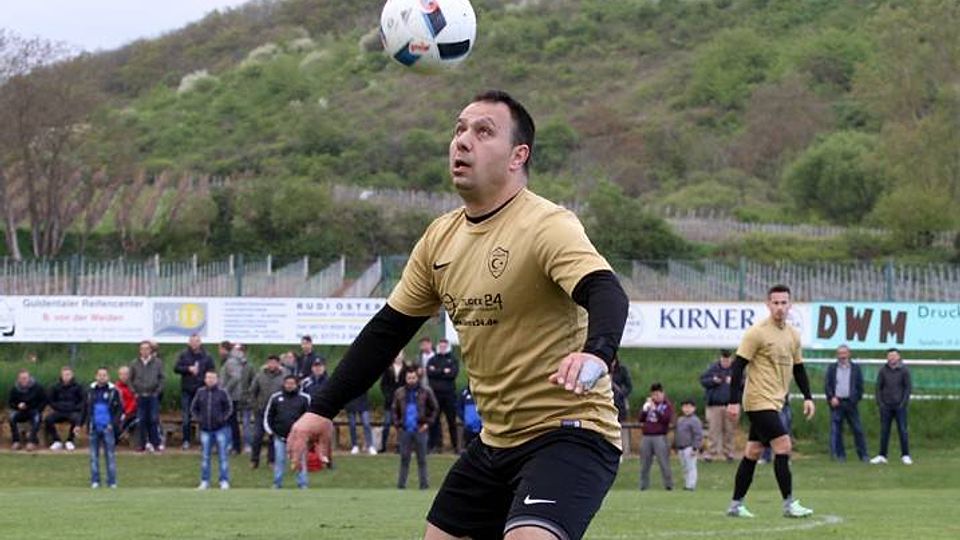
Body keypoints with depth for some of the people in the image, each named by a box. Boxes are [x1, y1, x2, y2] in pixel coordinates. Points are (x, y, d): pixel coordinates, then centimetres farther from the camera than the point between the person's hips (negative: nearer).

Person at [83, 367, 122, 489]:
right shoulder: (91, 391, 9)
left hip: (108, 428, -3)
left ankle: (112, 482, 4)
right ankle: (95, 481, 9)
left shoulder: (113, 391, 0)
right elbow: (85, 409, 15)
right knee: (94, 455, 4)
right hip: (94, 428, 3)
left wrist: (113, 424, -11)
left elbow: (119, 409, -1)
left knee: (110, 455, 0)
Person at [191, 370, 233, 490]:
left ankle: (224, 481, 4)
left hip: (221, 429, -3)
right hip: (205, 429, 3)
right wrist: (198, 418, 1)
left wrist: (223, 419, -9)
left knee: (223, 456, -1)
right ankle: (205, 482, 13)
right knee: (205, 456, 6)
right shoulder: (200, 393, 6)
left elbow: (229, 408, 3)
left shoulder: (222, 393, -2)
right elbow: (193, 408, 15)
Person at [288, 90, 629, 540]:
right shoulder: (440, 238, 8)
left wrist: (595, 353, -53)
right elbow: (388, 330, 16)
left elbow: (606, 294, -32)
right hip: (495, 440, 8)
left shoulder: (547, 227, -15)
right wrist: (323, 410, 13)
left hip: (568, 432, -8)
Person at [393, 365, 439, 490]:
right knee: (404, 458, 5)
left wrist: (428, 423, -3)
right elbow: (395, 410, 14)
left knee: (422, 458, 3)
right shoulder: (399, 393, 6)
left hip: (420, 430, -2)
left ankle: (424, 483, 8)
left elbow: (434, 409, 5)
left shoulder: (426, 392, -1)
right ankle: (401, 483, 9)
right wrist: (398, 425, 4)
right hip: (405, 431, 2)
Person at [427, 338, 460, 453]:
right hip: (435, 393, 2)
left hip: (449, 393, -1)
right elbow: (429, 373, -3)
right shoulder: (432, 360, 12)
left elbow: (453, 373, -7)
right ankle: (435, 444, 5)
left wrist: (437, 372, -7)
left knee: (452, 420, 0)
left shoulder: (453, 359, 8)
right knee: (434, 420, 1)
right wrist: (444, 371, -10)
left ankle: (455, 445, 5)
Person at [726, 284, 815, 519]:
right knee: (783, 446, -13)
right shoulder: (757, 332, -12)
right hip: (759, 401, -8)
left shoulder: (793, 335, 11)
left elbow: (798, 368, 21)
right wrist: (734, 401, -17)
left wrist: (807, 397, 12)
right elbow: (738, 366, -13)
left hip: (774, 403, 8)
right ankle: (789, 504, -8)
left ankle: (736, 505, 16)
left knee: (753, 452, 10)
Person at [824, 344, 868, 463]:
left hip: (851, 403, -1)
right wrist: (832, 397, -7)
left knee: (857, 430, -1)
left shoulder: (855, 368, 8)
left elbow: (860, 386, 8)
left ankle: (863, 454, 3)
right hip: (836, 403, 1)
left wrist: (856, 399, 0)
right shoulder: (832, 368, 10)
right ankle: (840, 454, 4)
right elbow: (827, 384, 6)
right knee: (836, 430, -1)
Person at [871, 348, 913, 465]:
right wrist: (880, 403, -1)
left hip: (900, 406, -2)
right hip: (886, 406, 2)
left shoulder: (904, 371, -2)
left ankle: (905, 455, 4)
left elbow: (908, 388, -1)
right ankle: (882, 456, 7)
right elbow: (879, 387, 7)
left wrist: (903, 403, -8)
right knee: (884, 431, 3)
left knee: (902, 430, -2)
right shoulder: (883, 371, 4)